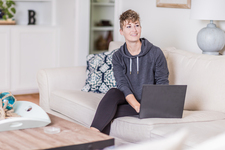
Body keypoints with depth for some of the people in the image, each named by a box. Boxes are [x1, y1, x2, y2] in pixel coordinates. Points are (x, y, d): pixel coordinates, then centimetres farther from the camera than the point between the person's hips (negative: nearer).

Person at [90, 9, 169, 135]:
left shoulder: (156, 53, -6)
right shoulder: (117, 56, 0)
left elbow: (162, 84, -4)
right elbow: (122, 85, -11)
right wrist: (138, 106, -29)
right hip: (128, 100, 3)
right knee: (113, 93, -30)